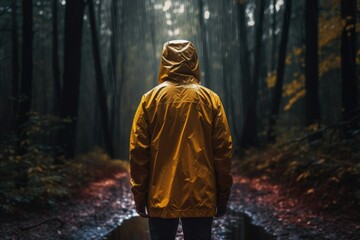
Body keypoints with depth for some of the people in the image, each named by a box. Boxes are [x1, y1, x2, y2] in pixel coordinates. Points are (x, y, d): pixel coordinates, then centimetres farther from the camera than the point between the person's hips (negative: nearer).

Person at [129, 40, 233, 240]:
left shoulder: (150, 99, -1)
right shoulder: (210, 99, -1)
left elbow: (138, 150, -2)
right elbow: (223, 151, -1)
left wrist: (139, 194, 6)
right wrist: (223, 197, 7)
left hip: (160, 197, 0)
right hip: (201, 197, 0)